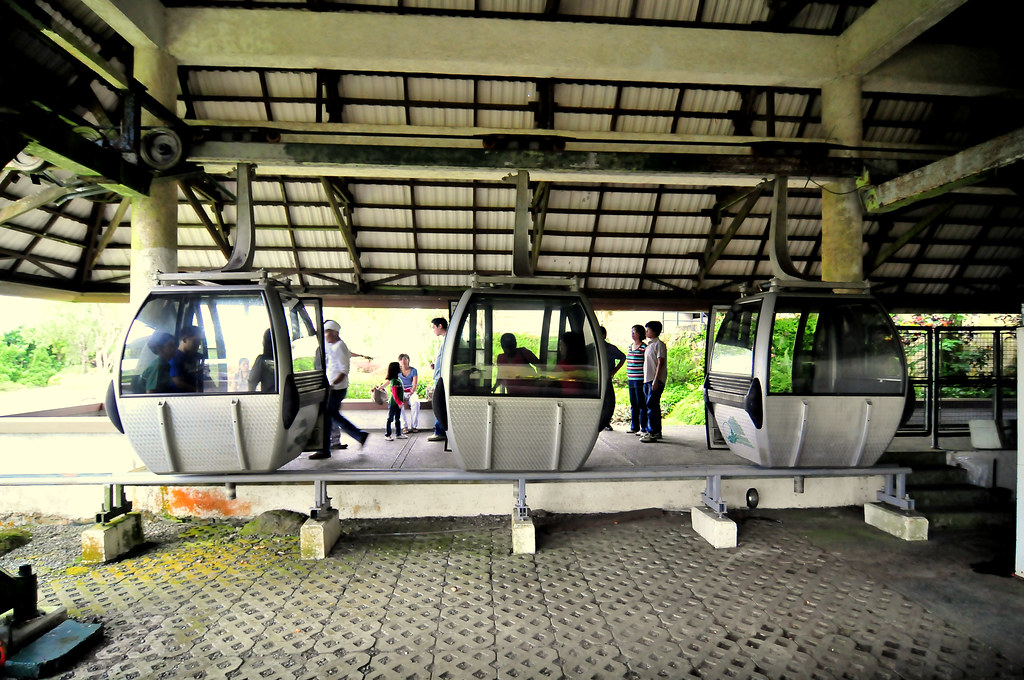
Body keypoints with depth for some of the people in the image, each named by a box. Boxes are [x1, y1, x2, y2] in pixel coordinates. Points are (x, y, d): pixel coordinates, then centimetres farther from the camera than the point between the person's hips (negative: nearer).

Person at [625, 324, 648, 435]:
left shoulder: (644, 347, -10)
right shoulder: (630, 345, 15)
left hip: (640, 380, -8)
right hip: (631, 379, 8)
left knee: (641, 404, -3)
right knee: (633, 404, 14)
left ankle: (643, 429, 4)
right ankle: (634, 427, 23)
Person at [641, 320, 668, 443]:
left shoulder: (659, 344, -8)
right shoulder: (649, 345, 20)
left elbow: (660, 363, -15)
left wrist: (656, 380, -21)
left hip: (656, 381, -9)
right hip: (648, 380, 9)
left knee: (652, 406, -10)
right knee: (652, 406, 11)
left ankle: (653, 433, -8)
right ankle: (656, 432, 17)